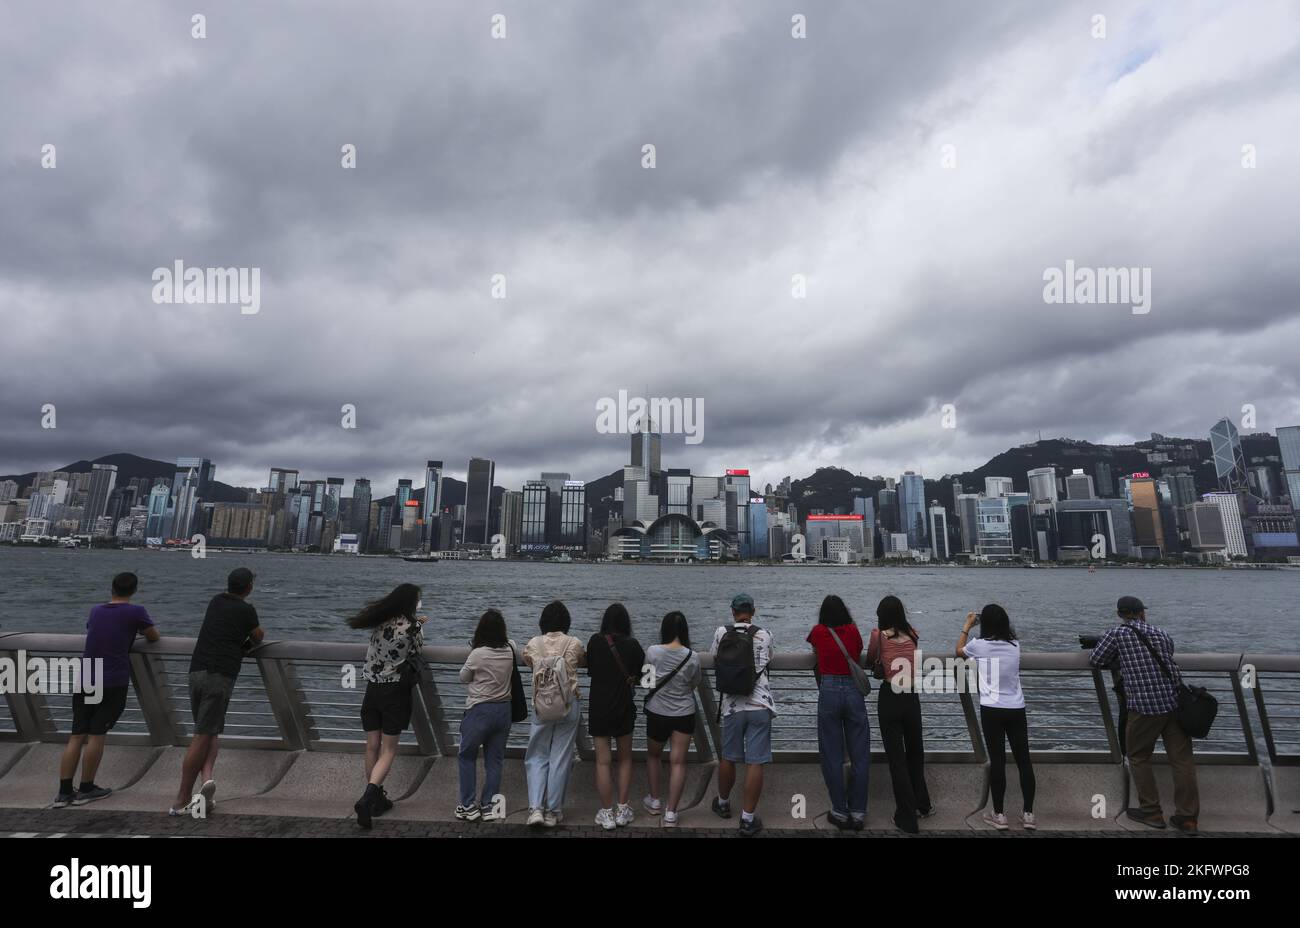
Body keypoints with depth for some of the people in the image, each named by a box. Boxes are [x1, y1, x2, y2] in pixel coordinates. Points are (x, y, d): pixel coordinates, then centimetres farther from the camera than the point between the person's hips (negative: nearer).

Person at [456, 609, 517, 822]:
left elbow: (463, 678, 0)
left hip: (480, 710, -4)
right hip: (503, 710, 4)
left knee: (466, 756, 14)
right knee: (495, 760, 12)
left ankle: (468, 806, 16)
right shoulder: (510, 649, -6)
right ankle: (489, 806, 17)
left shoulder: (478, 654, -17)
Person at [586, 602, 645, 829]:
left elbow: (589, 670, 3)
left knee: (603, 761, 7)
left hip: (599, 708, -1)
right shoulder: (633, 645, -9)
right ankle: (623, 810, 21)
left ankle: (607, 814, 13)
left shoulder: (595, 641, -10)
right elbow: (641, 672, 1)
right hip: (624, 708, 1)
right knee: (625, 758, 17)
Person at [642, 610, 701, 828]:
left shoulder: (652, 652, -14)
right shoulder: (693, 657, -13)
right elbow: (694, 684, 2)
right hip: (684, 714, 0)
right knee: (678, 762, 6)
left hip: (657, 713, 1)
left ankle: (654, 801, 33)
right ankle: (670, 814, 7)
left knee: (653, 755, 23)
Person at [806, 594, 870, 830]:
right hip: (854, 690, 2)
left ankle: (840, 813, 14)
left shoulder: (818, 632, 4)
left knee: (832, 756, 7)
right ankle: (858, 813, 16)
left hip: (829, 691, -1)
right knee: (860, 755, 10)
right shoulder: (854, 631, 5)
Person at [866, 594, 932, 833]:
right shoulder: (913, 635, 0)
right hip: (911, 698, 4)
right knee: (915, 752, 23)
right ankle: (922, 805, 36)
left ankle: (907, 817, 12)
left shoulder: (879, 635, -9)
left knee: (896, 757, 6)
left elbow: (870, 661, 4)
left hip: (889, 699, -3)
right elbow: (912, 661, 14)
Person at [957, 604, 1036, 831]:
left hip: (992, 709, -3)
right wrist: (997, 620, 31)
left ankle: (999, 815, 11)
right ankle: (1028, 814, 17)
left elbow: (959, 651, 16)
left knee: (997, 761, 3)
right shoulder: (1015, 646, 4)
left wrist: (967, 626, 25)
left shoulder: (979, 645, -6)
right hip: (1016, 709, 3)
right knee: (1023, 760, 11)